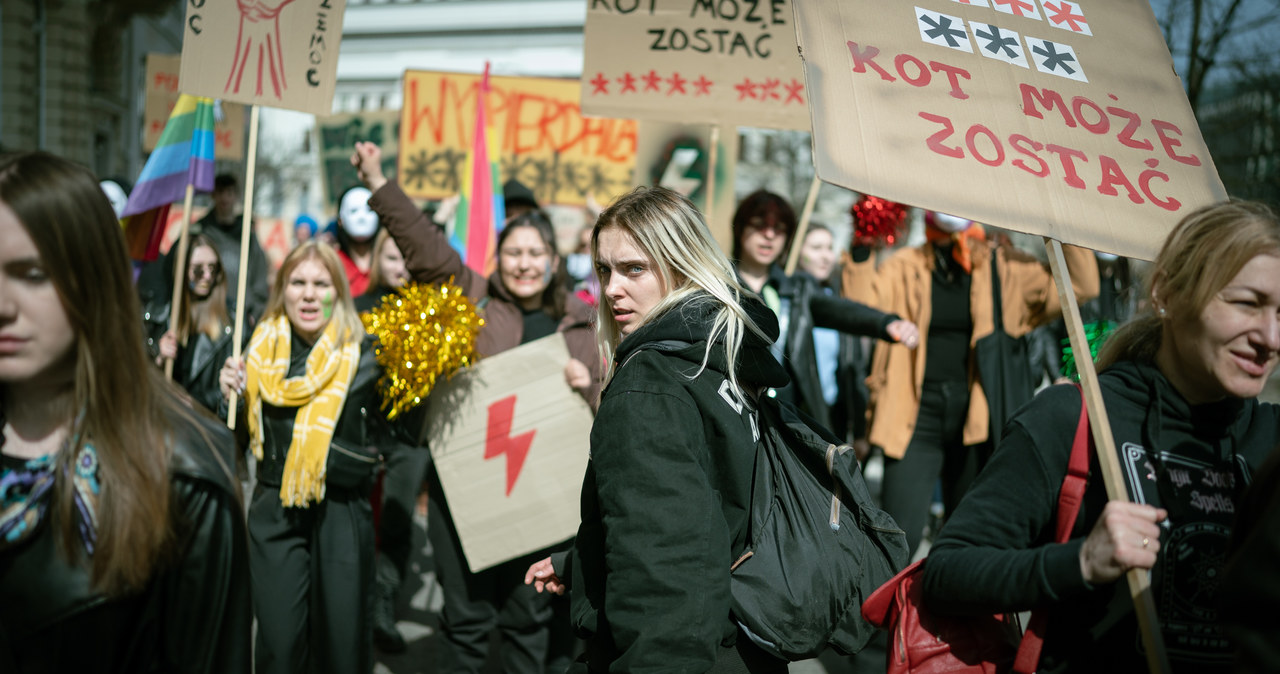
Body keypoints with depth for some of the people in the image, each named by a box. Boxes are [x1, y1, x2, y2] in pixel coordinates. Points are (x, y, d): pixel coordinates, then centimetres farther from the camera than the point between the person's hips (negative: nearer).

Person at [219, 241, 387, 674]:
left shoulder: (362, 355, -5)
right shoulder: (262, 349, 5)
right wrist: (232, 392, -3)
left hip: (342, 511, -2)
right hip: (274, 512, 2)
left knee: (342, 634, 5)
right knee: (278, 639, 1)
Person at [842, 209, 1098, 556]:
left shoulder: (1005, 269, 7)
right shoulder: (904, 267, 5)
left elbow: (1081, 286, 4)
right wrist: (861, 252, -16)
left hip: (976, 420, 2)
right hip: (917, 417, -2)